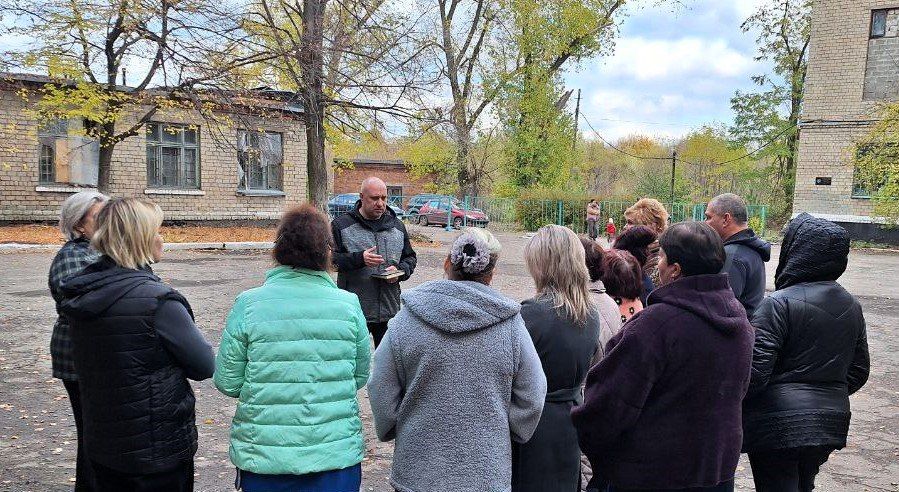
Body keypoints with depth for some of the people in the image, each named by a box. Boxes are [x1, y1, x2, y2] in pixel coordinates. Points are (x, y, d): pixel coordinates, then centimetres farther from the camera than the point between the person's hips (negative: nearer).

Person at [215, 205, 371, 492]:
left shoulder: (248, 304, -11)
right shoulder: (349, 304, -8)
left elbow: (227, 383, -6)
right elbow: (361, 377, 2)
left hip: (264, 458, 0)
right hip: (336, 456, 0)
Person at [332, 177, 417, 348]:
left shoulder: (397, 226, 13)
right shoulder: (342, 225, 0)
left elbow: (410, 258, 21)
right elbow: (330, 258, -6)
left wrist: (400, 270, -1)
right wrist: (359, 259, -20)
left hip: (389, 312, 4)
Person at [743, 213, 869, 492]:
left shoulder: (779, 304, -19)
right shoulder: (852, 306, 4)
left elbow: (755, 372, -22)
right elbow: (859, 370, 12)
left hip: (778, 427, -7)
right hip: (830, 425, 8)